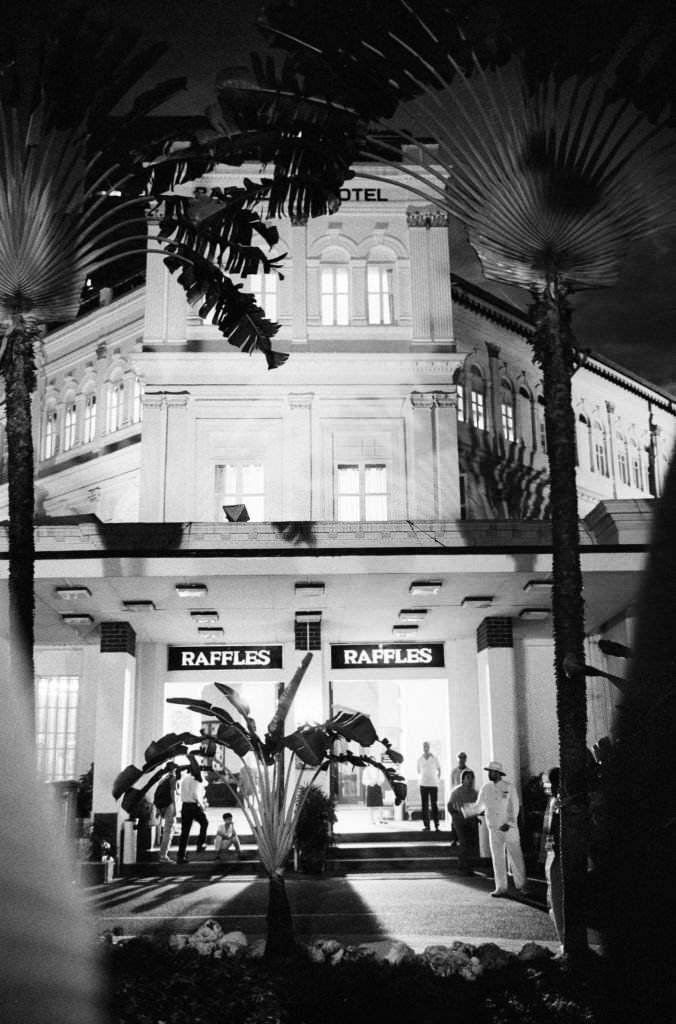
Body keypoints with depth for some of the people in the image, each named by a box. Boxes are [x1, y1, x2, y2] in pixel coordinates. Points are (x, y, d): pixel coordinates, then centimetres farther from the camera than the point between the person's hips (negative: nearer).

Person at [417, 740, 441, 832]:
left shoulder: (434, 758, -1)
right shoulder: (420, 759, 6)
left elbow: (439, 769, 13)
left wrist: (437, 780, 10)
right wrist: (421, 779, 11)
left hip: (433, 784, -2)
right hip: (423, 785, 2)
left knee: (434, 805, -7)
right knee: (424, 805, 1)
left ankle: (436, 825, -3)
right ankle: (426, 825, 5)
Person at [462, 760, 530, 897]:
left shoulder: (509, 787, -6)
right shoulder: (486, 788, 5)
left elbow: (514, 808, -6)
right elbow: (479, 806, 13)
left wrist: (509, 823, -15)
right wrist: (464, 809, 0)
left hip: (510, 828, -4)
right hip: (494, 828, 4)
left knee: (515, 856, -1)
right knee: (497, 858, 5)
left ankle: (521, 885, 11)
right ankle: (501, 888, 13)